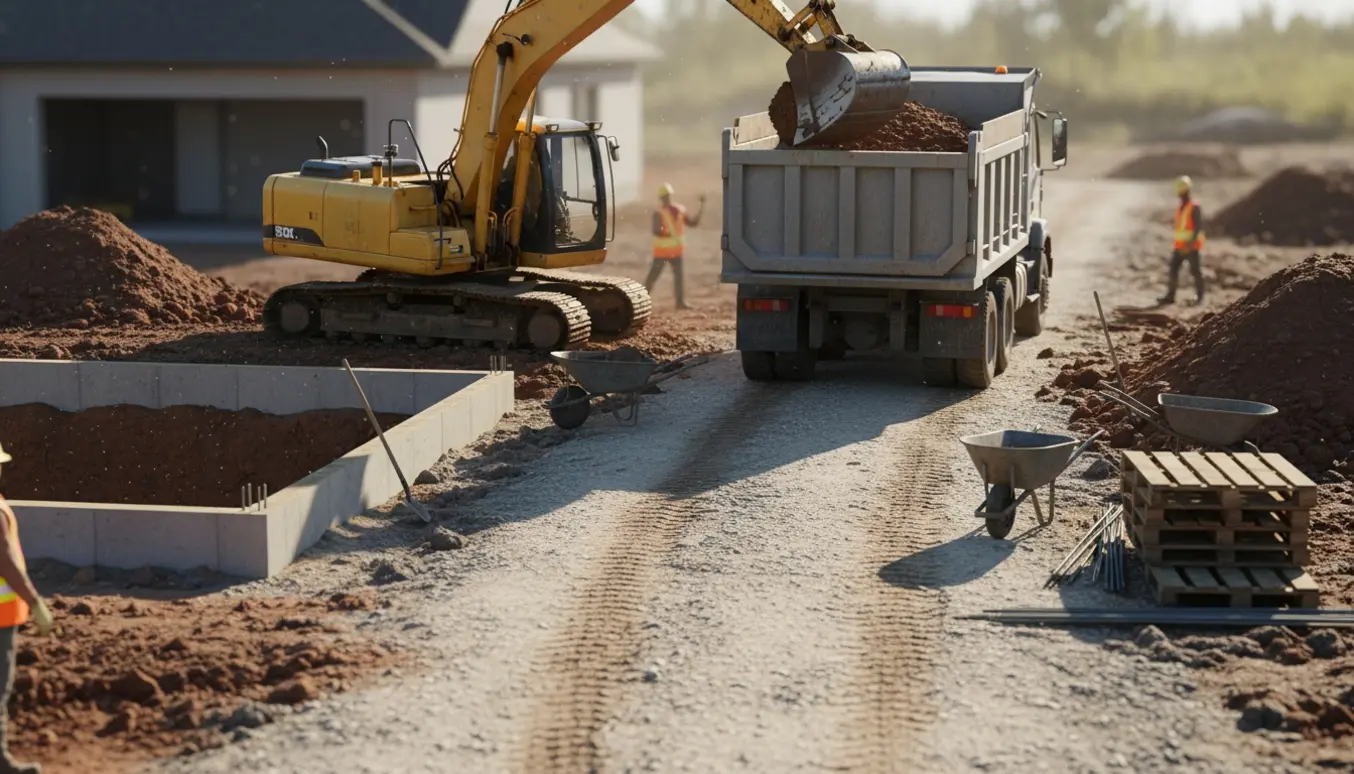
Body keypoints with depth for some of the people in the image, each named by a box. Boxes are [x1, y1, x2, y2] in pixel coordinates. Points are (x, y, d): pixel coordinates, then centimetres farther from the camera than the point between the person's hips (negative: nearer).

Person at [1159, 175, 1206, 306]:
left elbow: (1199, 226, -16)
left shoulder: (1195, 208, -9)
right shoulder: (1179, 208, 16)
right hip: (1180, 246, 7)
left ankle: (1199, 296, 6)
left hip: (1192, 246, -7)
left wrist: (1191, 243, -24)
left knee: (1196, 270, -2)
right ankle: (1170, 296, -2)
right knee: (1173, 268, -1)